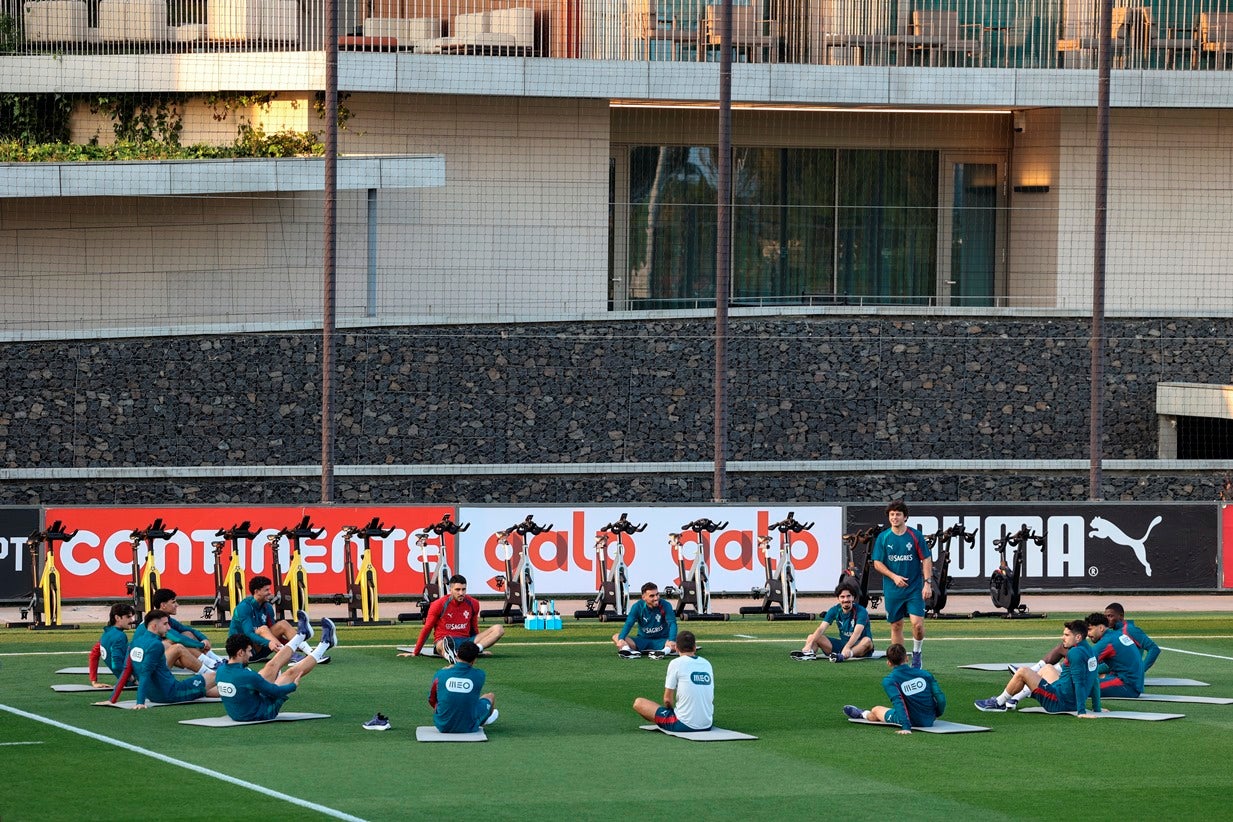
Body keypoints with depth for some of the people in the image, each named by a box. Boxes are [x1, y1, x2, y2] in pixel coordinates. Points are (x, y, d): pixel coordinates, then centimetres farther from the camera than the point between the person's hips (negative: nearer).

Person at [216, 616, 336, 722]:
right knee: (292, 673, 3)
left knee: (272, 666, 16)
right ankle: (325, 644, 22)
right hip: (262, 713, -7)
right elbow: (275, 692, -22)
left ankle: (301, 635, 36)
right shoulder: (247, 676, -34)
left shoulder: (221, 670, -11)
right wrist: (293, 686, -3)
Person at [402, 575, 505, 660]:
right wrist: (415, 653, 9)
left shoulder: (473, 604, 8)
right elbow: (426, 629, 6)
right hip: (444, 640, -4)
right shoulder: (439, 605, -1)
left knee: (499, 629, -16)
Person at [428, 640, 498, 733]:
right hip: (468, 728, 0)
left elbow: (432, 701, 1)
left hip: (443, 727, 0)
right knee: (491, 696, 26)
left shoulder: (440, 675, -14)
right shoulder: (479, 675, -14)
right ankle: (488, 717, 59)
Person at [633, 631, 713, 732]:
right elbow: (711, 698, 13)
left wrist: (671, 709, 15)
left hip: (683, 725, -7)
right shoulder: (707, 664, 7)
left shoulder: (676, 663, -8)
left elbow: (667, 699, -7)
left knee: (638, 702, 3)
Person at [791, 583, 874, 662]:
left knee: (867, 641, -40)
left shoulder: (861, 611, -16)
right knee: (812, 637, -8)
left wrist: (847, 648, -50)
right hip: (842, 643, 5)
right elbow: (821, 629, -11)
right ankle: (809, 653, -43)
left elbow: (857, 633, -32)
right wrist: (809, 644, -29)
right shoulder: (835, 610, -1)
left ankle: (844, 656, -65)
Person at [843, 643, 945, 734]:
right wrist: (936, 715, 11)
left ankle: (863, 715, 60)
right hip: (930, 720, 3)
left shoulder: (889, 680, -15)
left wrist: (906, 727, -33)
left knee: (876, 710, 25)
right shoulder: (925, 674, -5)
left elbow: (899, 703, -27)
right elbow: (941, 698, -8)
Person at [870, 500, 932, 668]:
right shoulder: (883, 537, 1)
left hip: (914, 589, -2)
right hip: (892, 590, 2)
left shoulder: (915, 536, -2)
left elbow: (926, 560, 0)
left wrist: (927, 583, -9)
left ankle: (917, 653, 12)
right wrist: (894, 576, -12)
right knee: (896, 625, 6)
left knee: (917, 623, -13)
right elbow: (877, 563, 3)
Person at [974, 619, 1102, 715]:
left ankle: (998, 703, 12)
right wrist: (1097, 709, 18)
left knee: (1023, 672, -7)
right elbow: (1094, 682, 13)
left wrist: (1081, 711, -29)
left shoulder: (1075, 653, -21)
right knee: (1047, 668, 32)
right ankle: (1014, 700, 31)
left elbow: (1079, 683, -26)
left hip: (1058, 703, -10)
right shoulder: (1089, 650, 8)